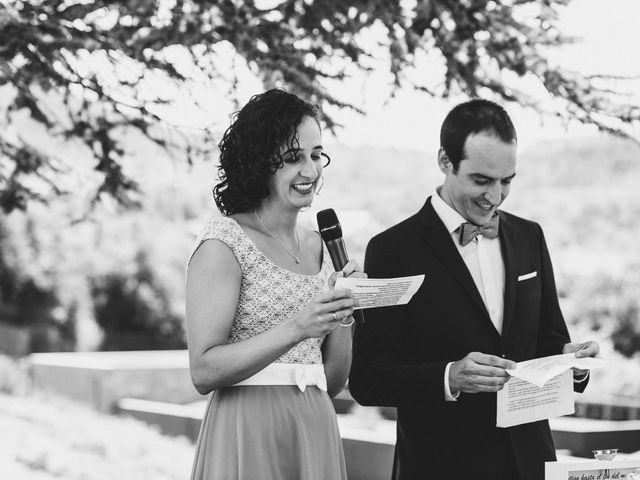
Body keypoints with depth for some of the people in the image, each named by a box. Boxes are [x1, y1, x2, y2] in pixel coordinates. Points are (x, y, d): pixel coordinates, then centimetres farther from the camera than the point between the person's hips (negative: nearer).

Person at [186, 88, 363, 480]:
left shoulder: (317, 246, 10)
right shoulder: (224, 242, -8)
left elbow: (333, 382, 12)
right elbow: (204, 371, -15)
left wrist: (344, 314, -4)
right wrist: (296, 328, -23)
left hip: (316, 433, 6)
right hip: (248, 437, -6)